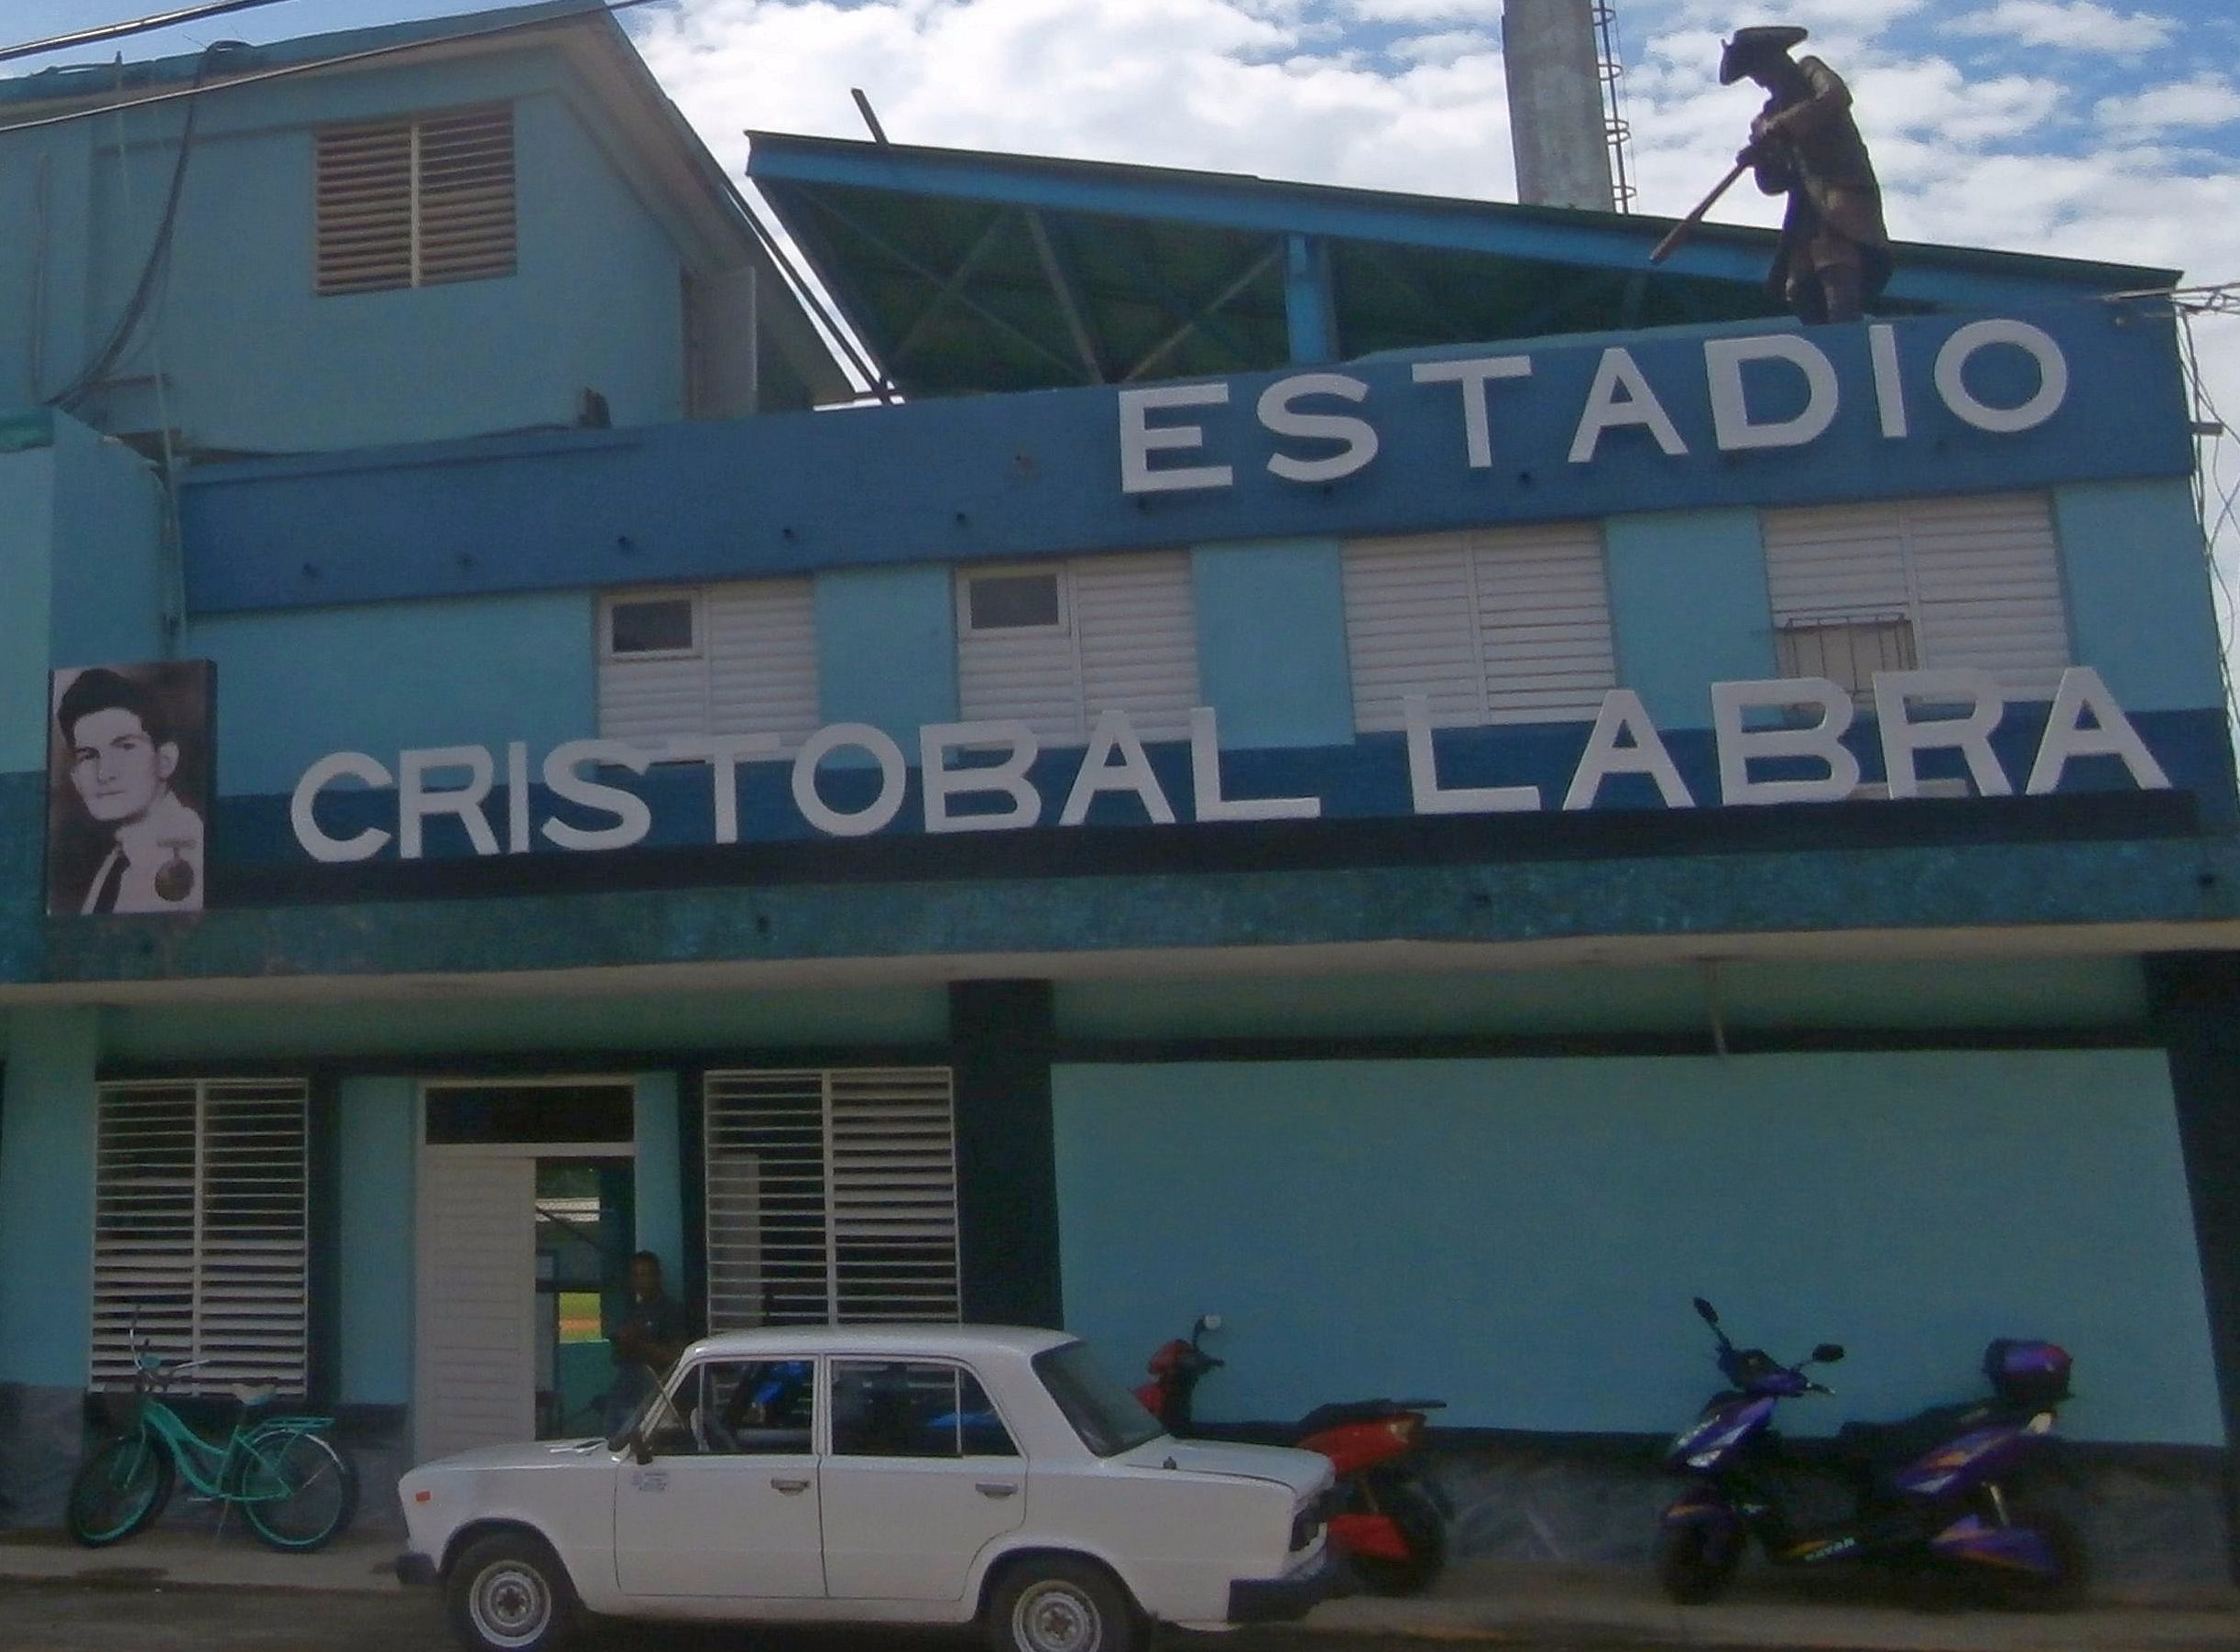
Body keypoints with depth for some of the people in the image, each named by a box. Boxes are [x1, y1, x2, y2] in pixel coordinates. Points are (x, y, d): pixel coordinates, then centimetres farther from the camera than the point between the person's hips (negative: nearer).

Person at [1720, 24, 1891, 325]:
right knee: (1801, 297, -3)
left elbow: (1837, 97, -11)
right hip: (1807, 215, 7)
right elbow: (1774, 184, 17)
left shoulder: (1810, 70, 12)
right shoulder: (1765, 119, 24)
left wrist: (1779, 126, -13)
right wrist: (1760, 159, -4)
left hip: (1843, 201, -7)